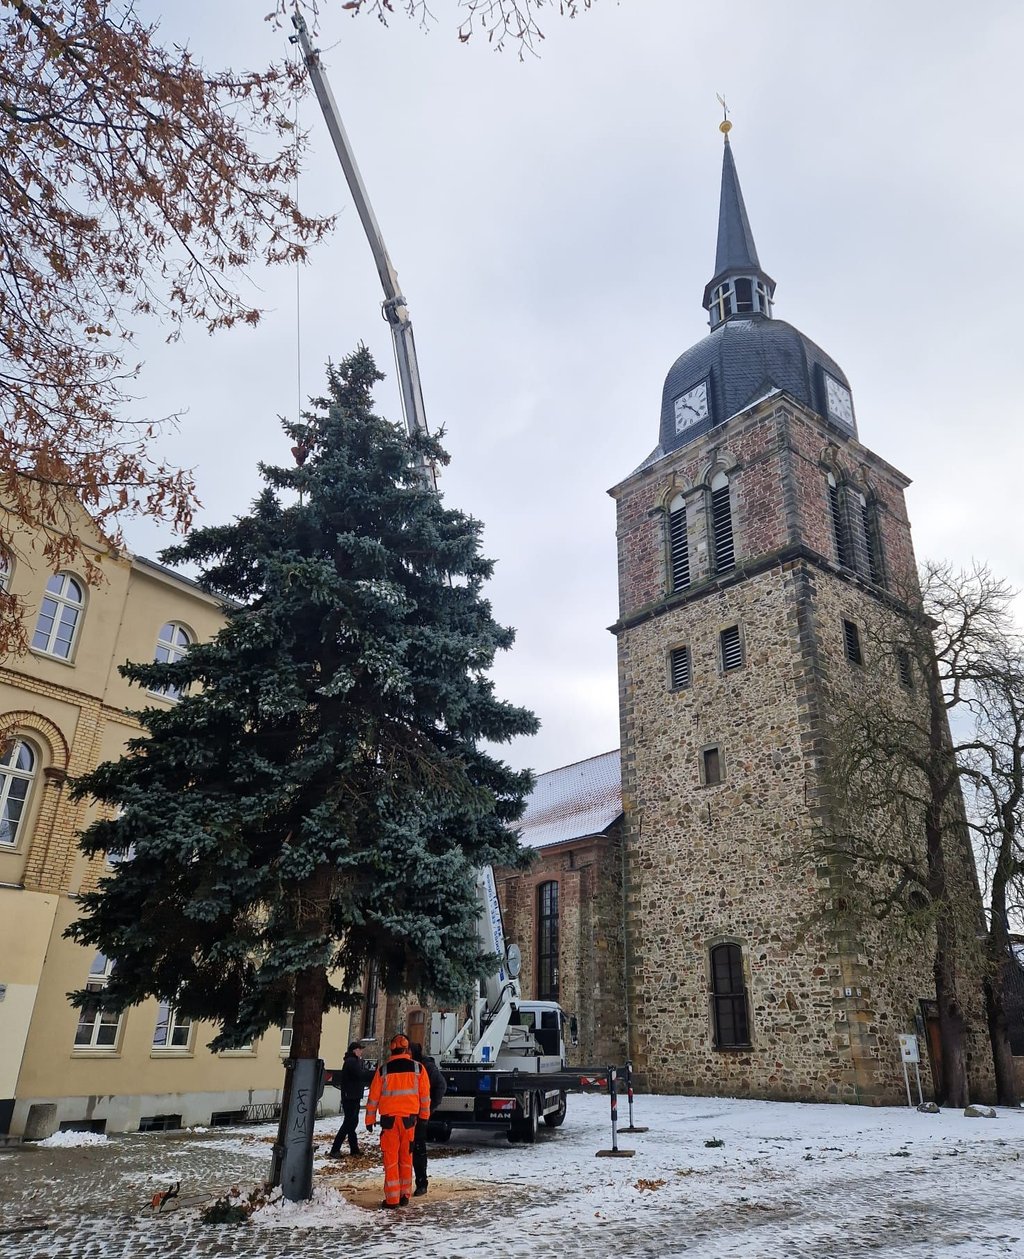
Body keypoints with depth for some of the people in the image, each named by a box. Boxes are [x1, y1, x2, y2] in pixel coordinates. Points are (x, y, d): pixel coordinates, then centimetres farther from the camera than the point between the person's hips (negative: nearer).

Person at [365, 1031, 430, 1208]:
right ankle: (405, 1195, 19)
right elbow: (425, 1095, 4)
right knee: (406, 1158, 14)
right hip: (409, 1118, 1)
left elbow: (373, 1097, 1)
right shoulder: (417, 1068, -1)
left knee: (391, 1159, 6)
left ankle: (392, 1198, 4)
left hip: (389, 1119, -1)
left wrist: (370, 1120, 11)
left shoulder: (383, 1071, -4)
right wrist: (424, 1115, 17)